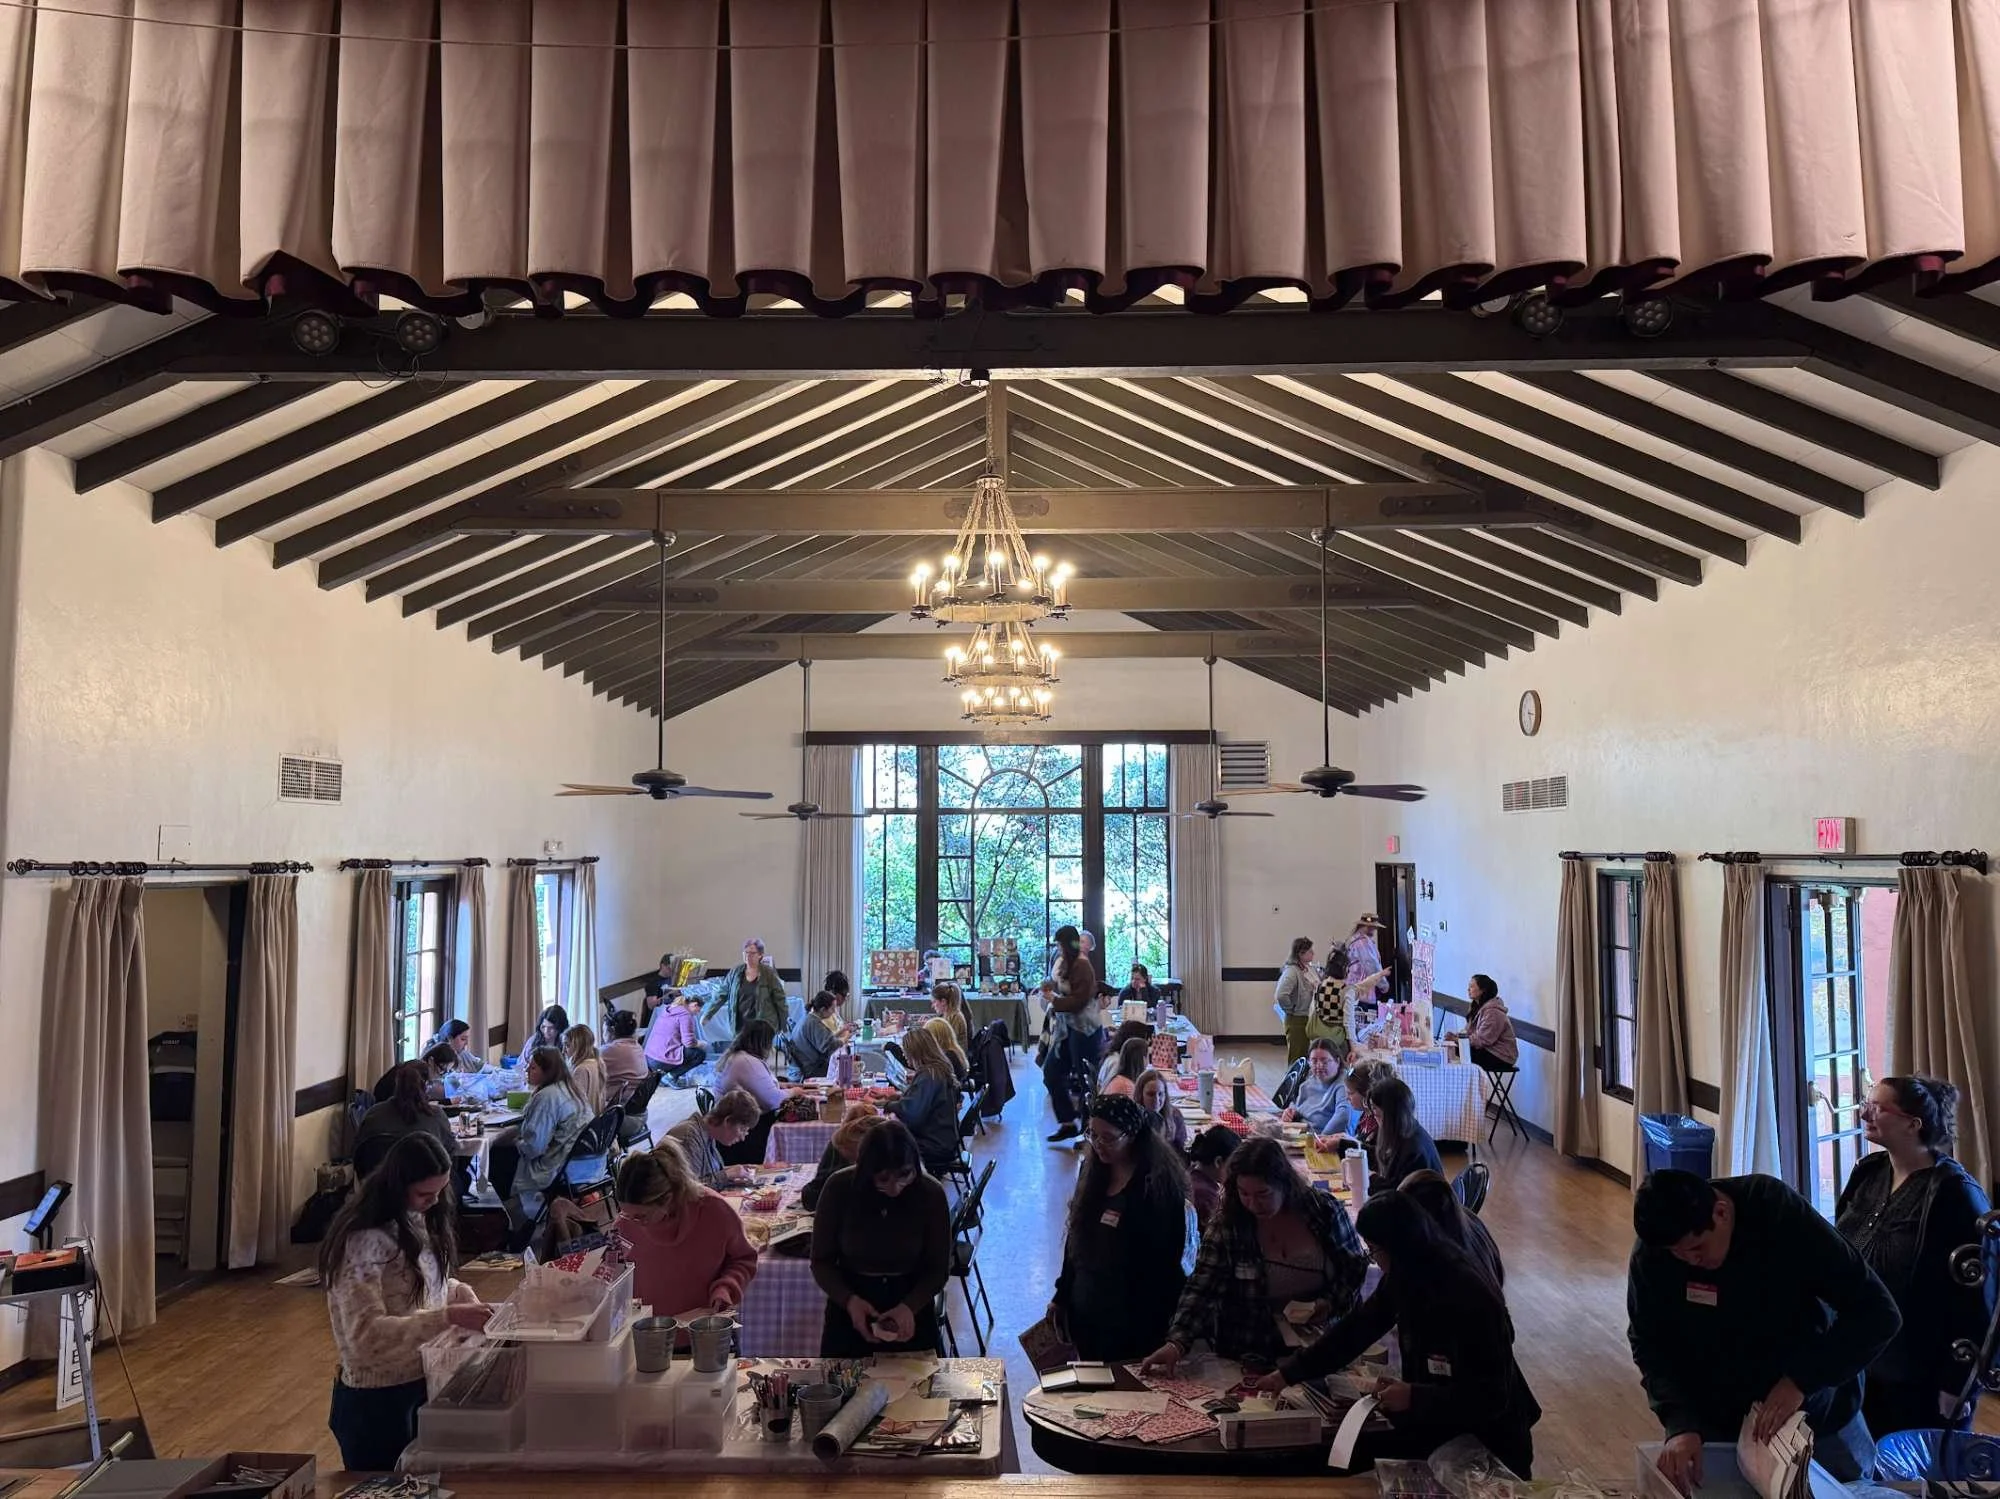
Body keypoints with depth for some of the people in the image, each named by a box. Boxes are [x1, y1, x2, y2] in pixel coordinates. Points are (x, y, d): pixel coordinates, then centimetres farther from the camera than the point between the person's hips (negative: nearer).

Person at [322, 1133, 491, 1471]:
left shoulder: (416, 1220, 1)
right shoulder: (363, 1241, -24)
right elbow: (367, 1336, -30)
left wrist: (461, 1293, -3)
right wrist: (448, 1318, -36)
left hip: (422, 1380, 8)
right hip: (377, 1397, -8)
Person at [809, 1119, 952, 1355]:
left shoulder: (930, 1193, -16)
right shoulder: (839, 1188, -17)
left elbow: (938, 1269, -7)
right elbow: (821, 1261, -7)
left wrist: (909, 1306, -25)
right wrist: (849, 1300, -25)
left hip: (912, 1301, 0)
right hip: (850, 1305, 0)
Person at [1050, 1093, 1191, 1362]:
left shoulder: (1159, 1184, -14)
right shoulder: (1092, 1170, 4)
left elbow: (1167, 1259, -13)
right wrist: (1061, 1295, 14)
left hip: (1134, 1318, -6)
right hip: (1085, 1310, 6)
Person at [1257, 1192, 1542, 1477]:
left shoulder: (1471, 1296, -29)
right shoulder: (1404, 1278, -5)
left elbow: (1492, 1397, -25)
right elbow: (1357, 1328, 5)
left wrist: (1414, 1398, -28)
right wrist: (1290, 1372, 4)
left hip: (1487, 1437, -6)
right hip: (1432, 1421, 6)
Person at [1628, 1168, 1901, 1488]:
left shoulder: (1782, 1215, -30)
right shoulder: (1651, 1253, -22)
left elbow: (1879, 1313, -25)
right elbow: (1648, 1344, -10)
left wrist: (1801, 1379, -33)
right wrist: (1681, 1424, -25)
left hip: (1814, 1409, -1)